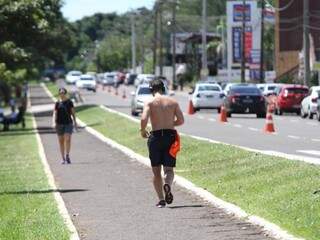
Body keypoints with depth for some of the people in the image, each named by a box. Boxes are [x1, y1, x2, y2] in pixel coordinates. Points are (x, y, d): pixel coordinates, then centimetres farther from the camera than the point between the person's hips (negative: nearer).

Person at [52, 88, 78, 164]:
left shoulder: (69, 102, 3)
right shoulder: (57, 103, 2)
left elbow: (73, 112, 10)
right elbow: (55, 113, -2)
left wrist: (75, 122, 11)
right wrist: (54, 122, -15)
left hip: (68, 123, -1)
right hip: (59, 124, 1)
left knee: (67, 139, -16)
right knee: (61, 141, 5)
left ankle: (67, 155, -11)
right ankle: (63, 158, 11)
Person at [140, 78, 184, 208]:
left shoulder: (150, 103, -3)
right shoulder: (173, 102, 5)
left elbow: (144, 119, -17)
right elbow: (181, 120, 3)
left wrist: (143, 131, 2)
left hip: (155, 136, -1)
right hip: (170, 135, 1)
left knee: (156, 171, 10)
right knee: (169, 168, 5)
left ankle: (161, 199, 4)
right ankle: (167, 184, -29)